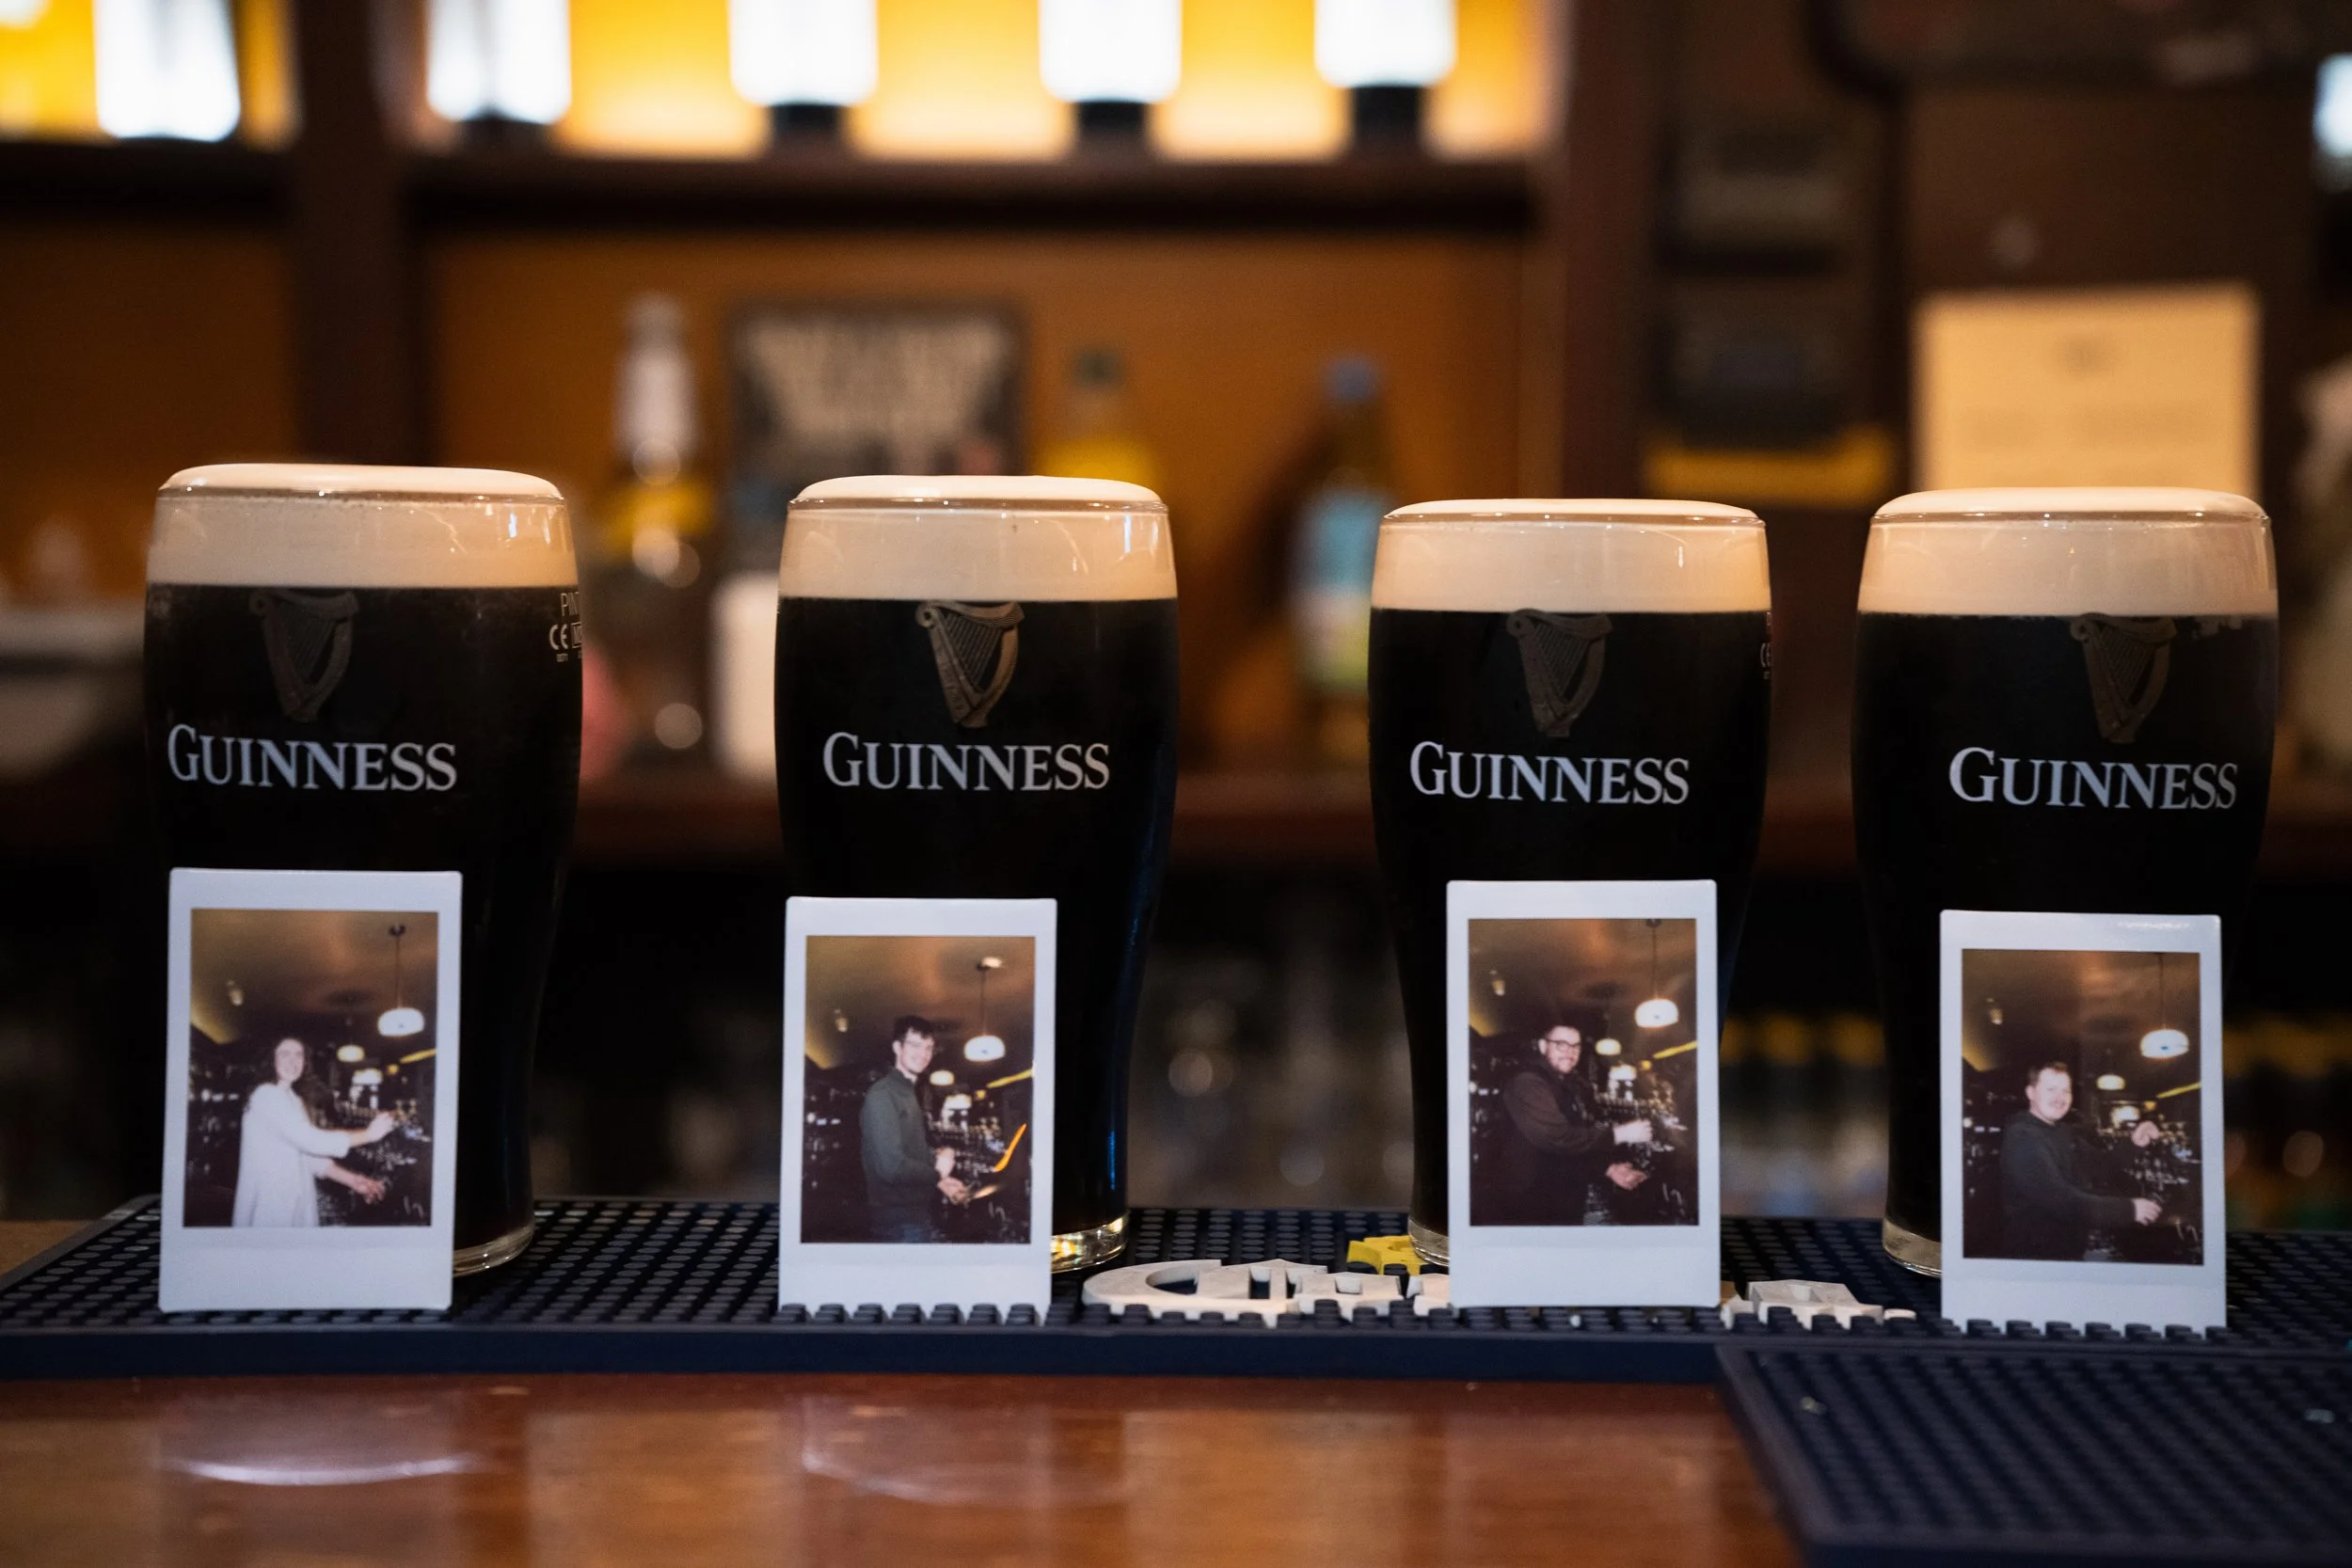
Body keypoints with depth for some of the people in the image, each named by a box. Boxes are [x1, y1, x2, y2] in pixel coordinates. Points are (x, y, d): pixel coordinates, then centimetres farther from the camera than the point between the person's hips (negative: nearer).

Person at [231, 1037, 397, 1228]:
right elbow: (310, 1140, -20)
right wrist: (368, 1134, -14)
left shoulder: (294, 1101, 20)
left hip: (294, 1201, 9)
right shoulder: (267, 1096, -11)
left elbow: (309, 1154, 14)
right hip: (270, 1203, -9)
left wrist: (352, 1180, 2)